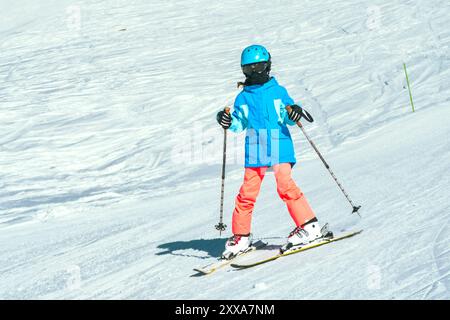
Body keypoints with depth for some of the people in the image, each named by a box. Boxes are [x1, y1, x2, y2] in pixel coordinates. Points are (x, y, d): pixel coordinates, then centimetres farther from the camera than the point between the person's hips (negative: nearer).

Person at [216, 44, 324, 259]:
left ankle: (309, 226, -10)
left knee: (285, 185, -18)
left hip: (279, 149, -3)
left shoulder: (278, 92, 6)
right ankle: (240, 237, 11)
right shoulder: (242, 98, 12)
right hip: (255, 152, 3)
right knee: (247, 193, -1)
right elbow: (239, 124, 12)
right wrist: (228, 122, -8)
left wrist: (294, 113, -17)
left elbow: (289, 119, 4)